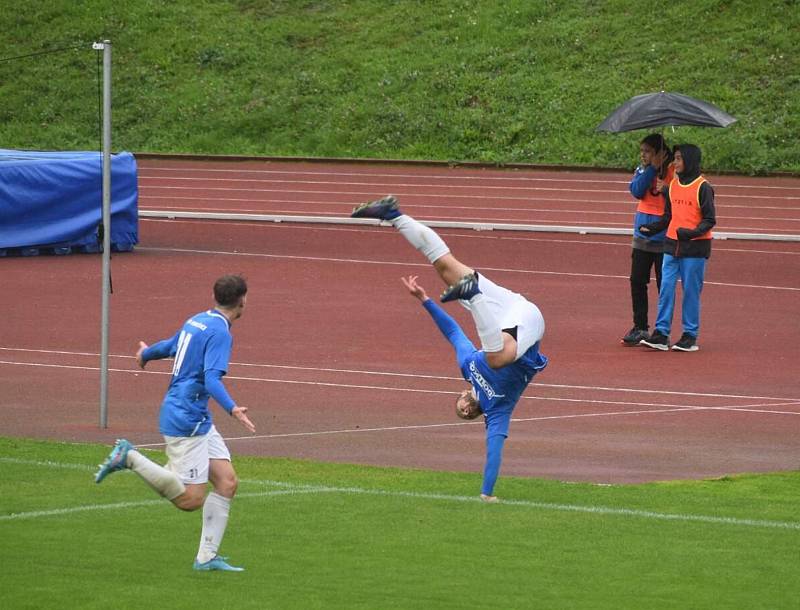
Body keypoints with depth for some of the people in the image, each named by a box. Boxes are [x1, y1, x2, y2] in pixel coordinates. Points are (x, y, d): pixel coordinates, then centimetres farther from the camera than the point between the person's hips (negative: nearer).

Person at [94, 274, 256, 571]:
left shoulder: (197, 321, 12)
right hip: (185, 421, -10)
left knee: (227, 481, 4)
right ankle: (130, 458, -2)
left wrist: (146, 353, 52)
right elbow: (212, 379, -28)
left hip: (199, 421, 10)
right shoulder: (220, 332, -16)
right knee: (190, 499, -9)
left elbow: (169, 346, 30)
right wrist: (232, 409, -42)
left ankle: (207, 557, 5)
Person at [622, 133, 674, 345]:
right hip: (642, 234, 5)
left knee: (664, 285, 2)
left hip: (664, 236, -5)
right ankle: (640, 327, 14)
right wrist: (651, 169, -13)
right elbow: (637, 191, -9)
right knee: (637, 281, 5)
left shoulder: (673, 171, -9)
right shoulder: (642, 171, 7)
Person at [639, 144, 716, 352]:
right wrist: (652, 229, 9)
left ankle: (690, 336, 6)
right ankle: (661, 334, 1)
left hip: (694, 248, -5)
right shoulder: (673, 185, 10)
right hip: (672, 245, 6)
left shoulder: (702, 188, -8)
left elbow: (709, 220, -8)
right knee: (666, 289, 0)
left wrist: (693, 232, -23)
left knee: (691, 292, -1)